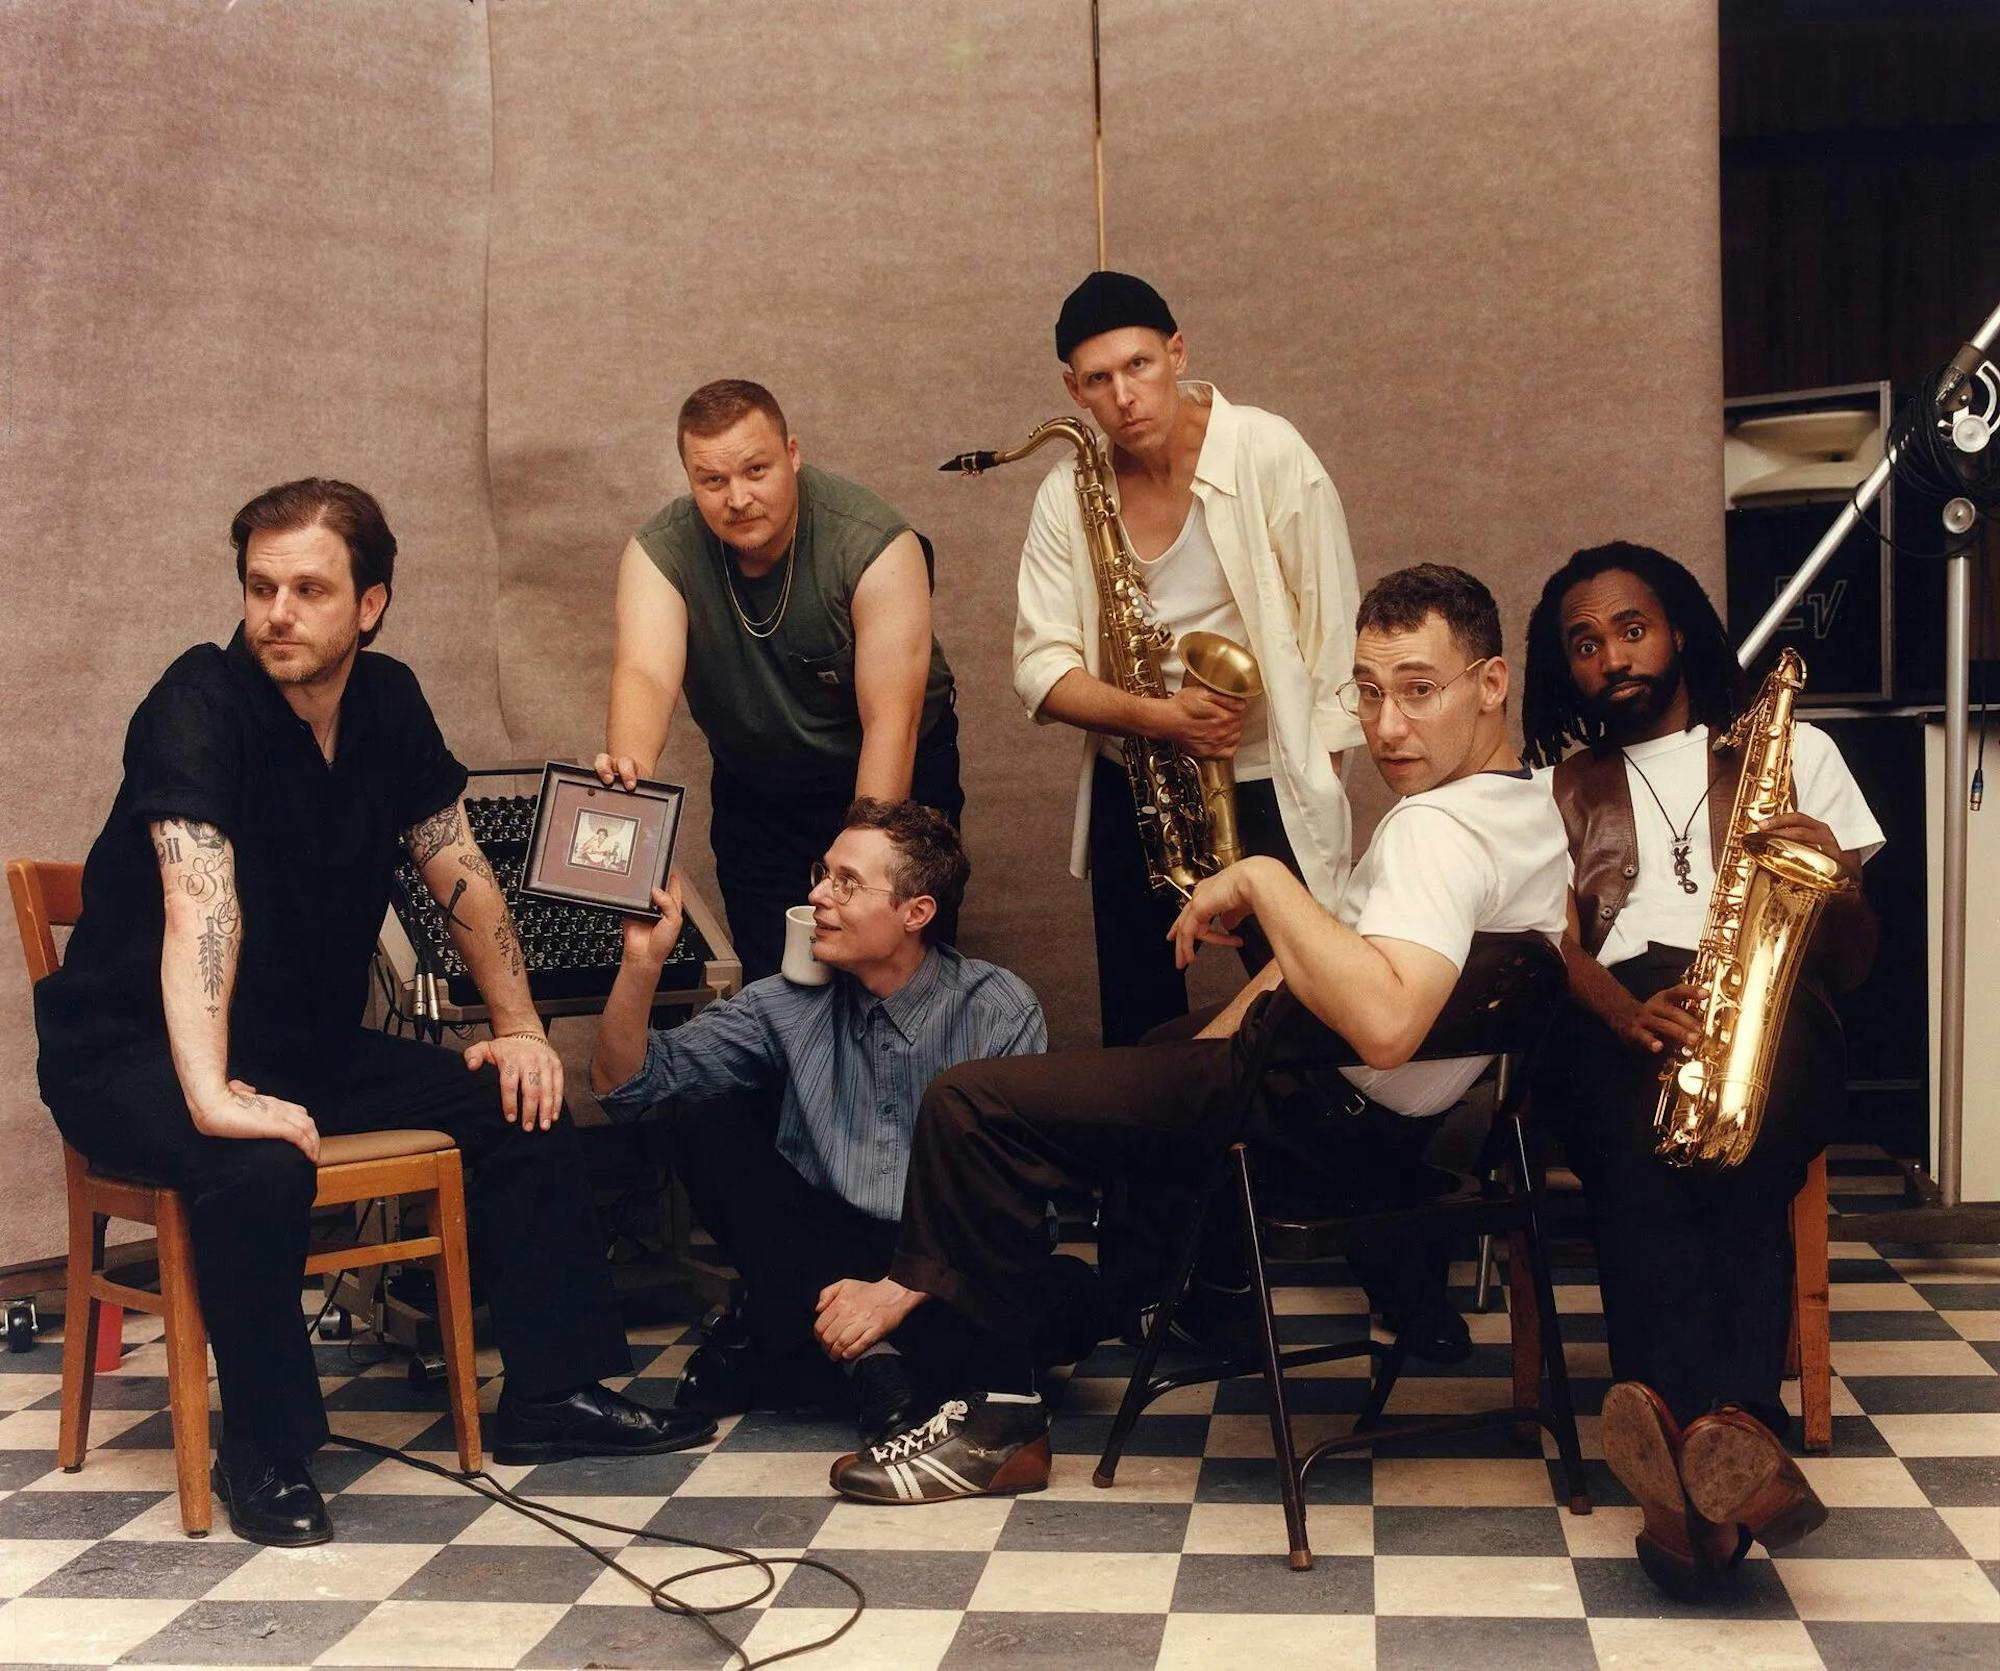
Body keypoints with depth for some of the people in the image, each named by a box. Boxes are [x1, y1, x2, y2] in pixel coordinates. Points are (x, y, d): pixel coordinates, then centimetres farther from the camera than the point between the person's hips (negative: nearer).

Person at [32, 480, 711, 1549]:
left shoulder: (387, 703, 0)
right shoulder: (198, 707, -22)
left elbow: (460, 873, 8)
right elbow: (199, 907, -36)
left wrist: (520, 1029, 0)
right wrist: (208, 1096, -47)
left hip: (312, 1047, 7)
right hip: (135, 1053, -7)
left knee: (524, 1106, -4)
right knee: (261, 1167, -37)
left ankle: (555, 1392, 7)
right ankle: (266, 1457, -16)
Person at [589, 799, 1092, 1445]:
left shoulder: (998, 1010, -7)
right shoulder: (789, 1005, 3)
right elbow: (622, 1083, 0)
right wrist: (642, 960, -16)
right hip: (820, 1256, 3)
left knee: (1071, 1293, -31)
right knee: (703, 1122, -15)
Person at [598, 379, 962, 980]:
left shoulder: (876, 545, -26)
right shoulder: (659, 552, -18)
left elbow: (890, 722, -29)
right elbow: (646, 672, -34)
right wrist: (630, 765, -57)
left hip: (893, 779, -2)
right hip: (753, 791, 2)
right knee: (769, 984, 8)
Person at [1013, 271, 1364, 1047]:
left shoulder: (1267, 453, -13)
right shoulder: (1068, 492, -2)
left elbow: (1333, 628, -10)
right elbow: (1041, 667, -5)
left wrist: (1319, 778, -12)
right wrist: (1157, 716, -22)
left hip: (1265, 786, -3)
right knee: (1136, 1029, 13)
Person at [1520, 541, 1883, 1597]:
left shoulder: (1793, 751, 23)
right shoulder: (1553, 785, 24)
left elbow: (1850, 963, 17)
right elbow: (1555, 943, 5)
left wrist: (1835, 882, -7)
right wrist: (1627, 1013, -18)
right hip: (1610, 1020, 0)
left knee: (1738, 1161, -36)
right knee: (1645, 1163, -36)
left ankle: (1693, 1425, -56)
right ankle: (1737, 1436, -54)